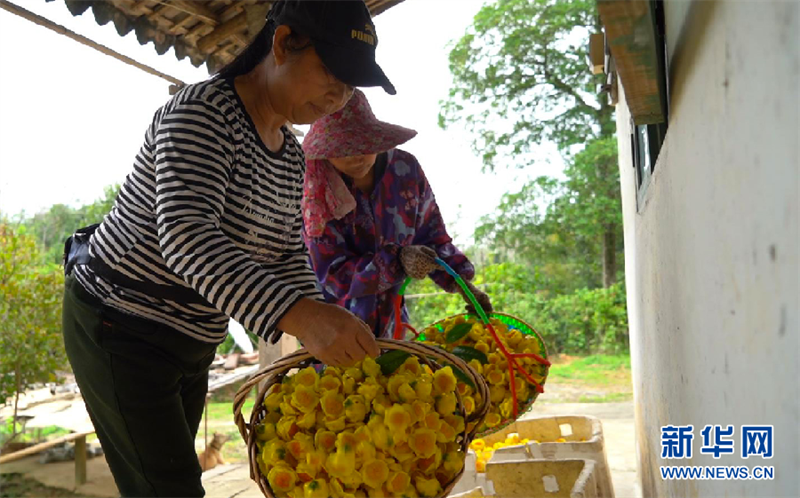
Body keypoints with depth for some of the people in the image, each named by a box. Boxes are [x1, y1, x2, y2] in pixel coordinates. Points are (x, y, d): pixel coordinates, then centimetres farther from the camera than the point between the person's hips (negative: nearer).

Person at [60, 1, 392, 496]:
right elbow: (186, 235, -37)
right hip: (119, 330, -8)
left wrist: (328, 334, -16)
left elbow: (289, 256, 4)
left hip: (194, 343, 9)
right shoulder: (203, 112, -23)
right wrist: (299, 316, -50)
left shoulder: (292, 156, 5)